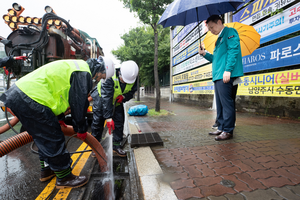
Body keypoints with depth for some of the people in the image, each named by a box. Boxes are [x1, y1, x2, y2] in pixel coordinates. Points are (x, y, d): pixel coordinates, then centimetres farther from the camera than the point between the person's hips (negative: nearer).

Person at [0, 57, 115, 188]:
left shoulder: (75, 66, 20)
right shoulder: (83, 73, -12)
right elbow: (78, 104, -11)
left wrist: (58, 118, 28)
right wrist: (81, 129, 3)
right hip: (30, 100, -11)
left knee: (44, 138, 21)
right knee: (54, 140, -2)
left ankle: (46, 170, 38)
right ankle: (64, 178, 15)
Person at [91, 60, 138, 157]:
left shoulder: (133, 78, -23)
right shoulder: (110, 77, -38)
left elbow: (132, 92, -8)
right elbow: (106, 99, -40)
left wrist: (123, 96, -31)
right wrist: (108, 118, -42)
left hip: (117, 100, 4)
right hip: (102, 97, -3)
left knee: (119, 123, -1)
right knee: (97, 122, -4)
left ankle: (116, 146, 13)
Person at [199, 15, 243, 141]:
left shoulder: (230, 32, 2)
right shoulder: (219, 39, 28)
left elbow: (233, 51, -12)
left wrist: (228, 70, -21)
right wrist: (205, 54, 15)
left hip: (225, 75, -10)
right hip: (218, 76, 10)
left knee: (226, 103, -9)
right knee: (220, 104, 10)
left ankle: (228, 131, -1)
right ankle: (221, 128, 19)